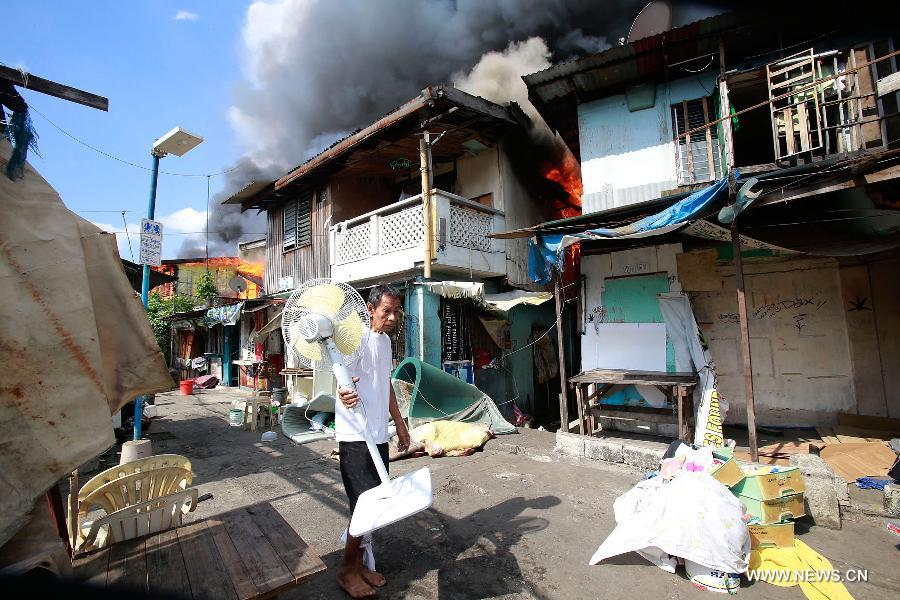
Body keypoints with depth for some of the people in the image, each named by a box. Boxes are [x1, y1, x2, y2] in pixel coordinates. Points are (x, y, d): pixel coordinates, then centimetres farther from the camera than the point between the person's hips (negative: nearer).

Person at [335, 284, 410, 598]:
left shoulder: (385, 340, 11)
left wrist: (400, 424, 24)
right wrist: (342, 392, -52)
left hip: (379, 436, 8)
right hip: (355, 438, -8)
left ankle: (358, 562, 34)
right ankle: (347, 570, 21)